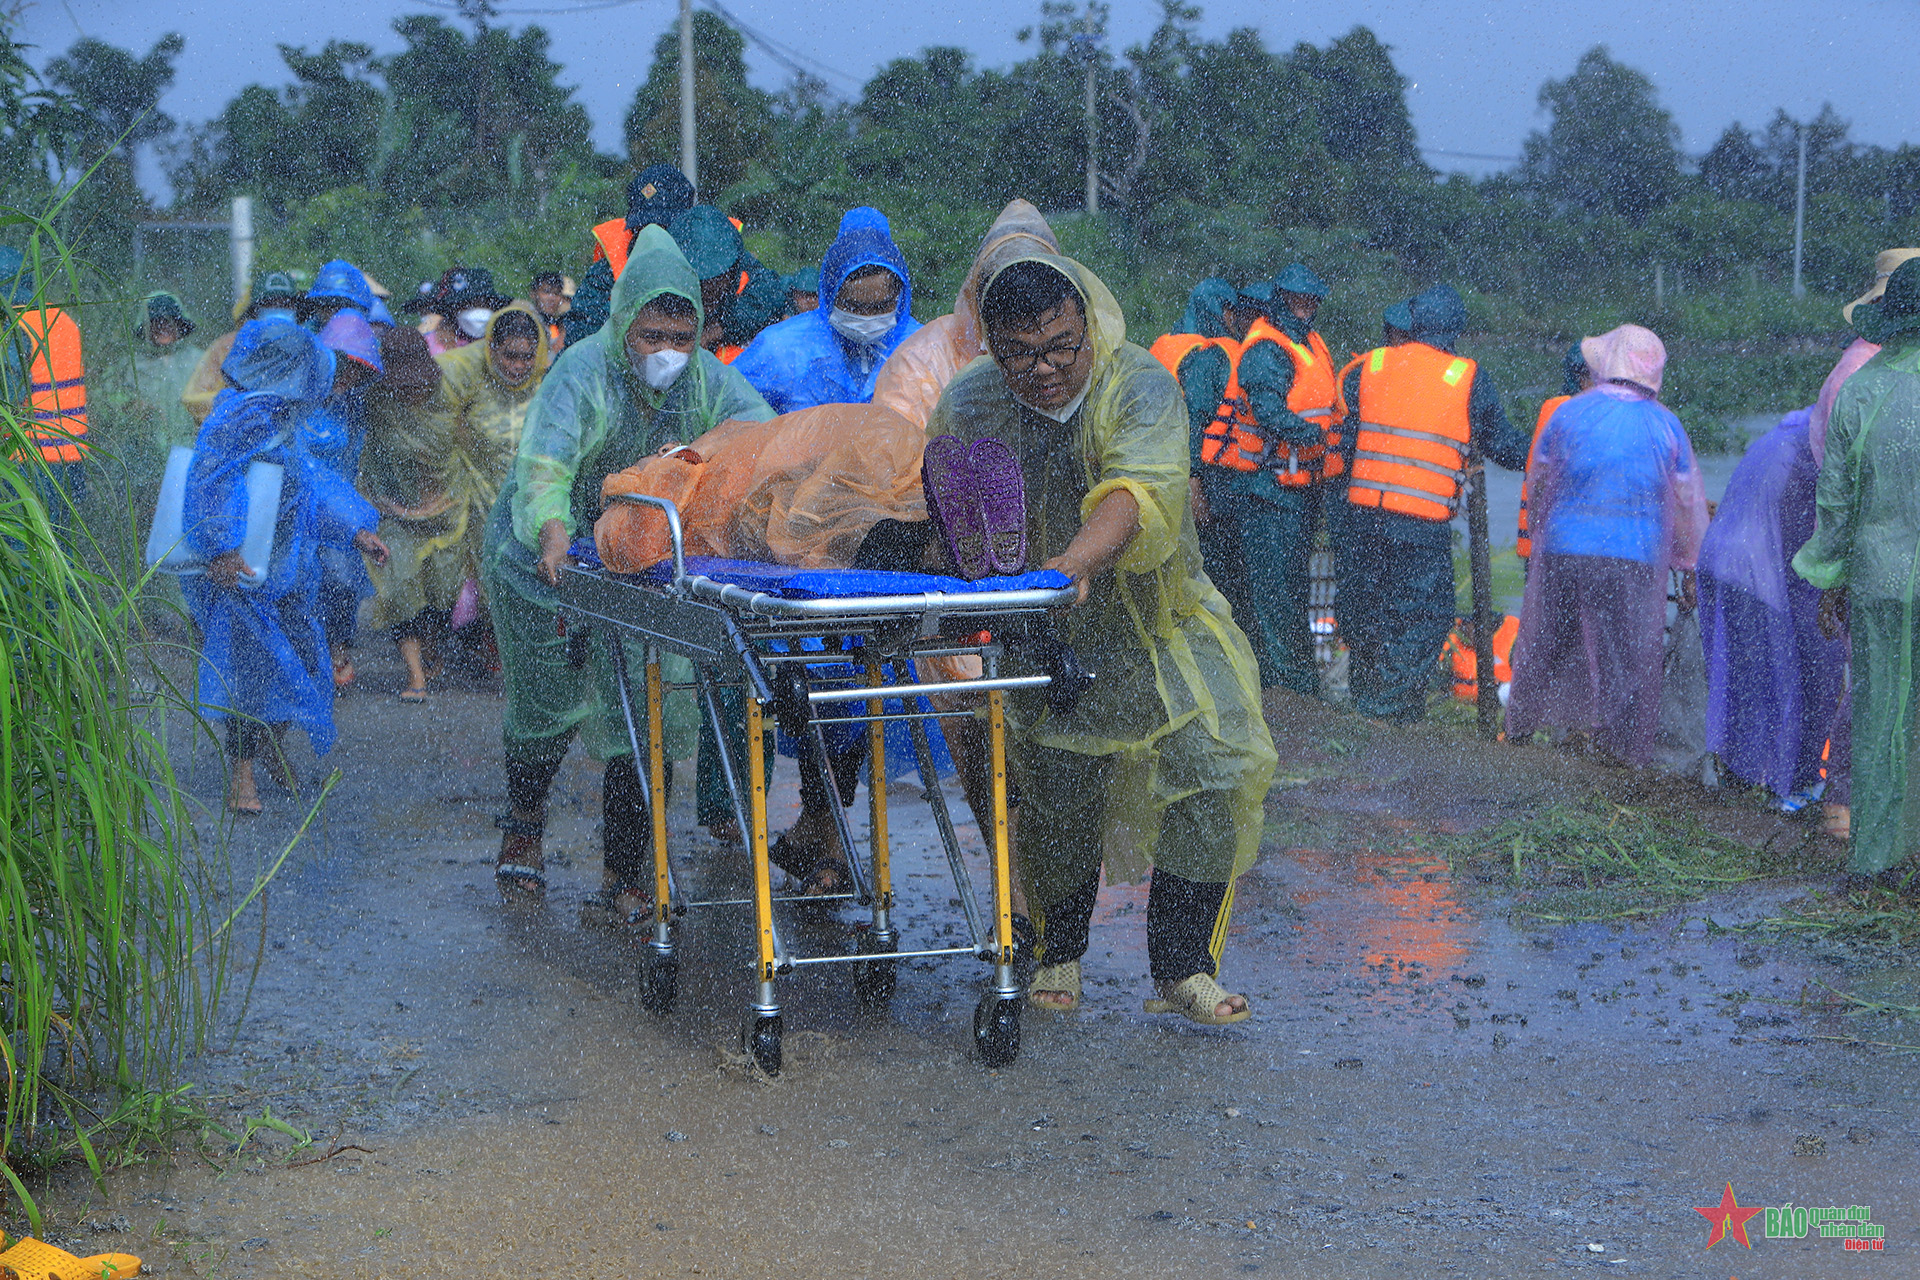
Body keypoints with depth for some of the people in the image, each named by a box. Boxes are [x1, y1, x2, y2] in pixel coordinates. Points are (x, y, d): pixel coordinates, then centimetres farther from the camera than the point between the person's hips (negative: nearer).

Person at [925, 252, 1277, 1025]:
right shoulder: (968, 405, -6)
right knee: (1057, 797, -1)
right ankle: (1059, 954, 26)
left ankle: (1182, 970, -4)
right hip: (1045, 637, 1)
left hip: (1159, 618, -1)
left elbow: (1139, 488, -38)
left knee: (1218, 768, -14)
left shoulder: (1140, 387, -18)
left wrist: (1078, 561, -55)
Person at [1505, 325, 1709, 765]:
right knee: (1627, 651, 7)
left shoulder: (1568, 414, -1)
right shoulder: (1666, 425, 1)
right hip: (1635, 559, 0)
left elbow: (1537, 490, 9)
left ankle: (1522, 721, 25)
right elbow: (1686, 505, 5)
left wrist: (1539, 537, 25)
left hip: (1562, 549, 1)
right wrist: (1689, 569, 14)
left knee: (1546, 639, 14)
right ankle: (1625, 741, 11)